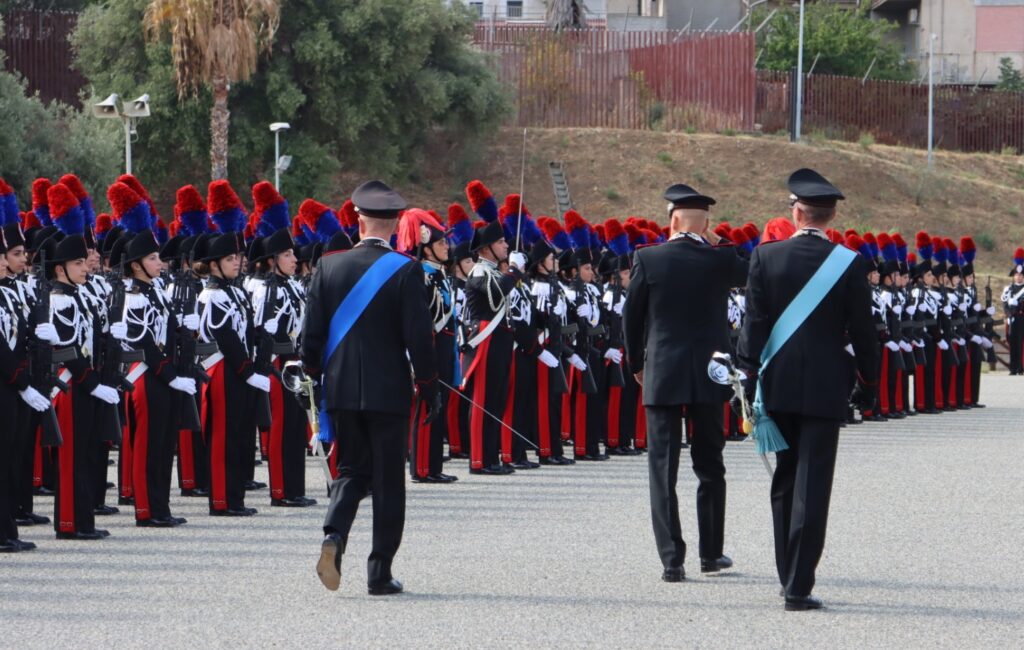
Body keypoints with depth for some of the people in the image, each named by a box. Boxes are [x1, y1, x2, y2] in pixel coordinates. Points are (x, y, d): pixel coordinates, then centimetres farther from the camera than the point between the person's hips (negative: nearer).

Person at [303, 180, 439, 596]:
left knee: (352, 470, 15)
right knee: (388, 481, 5)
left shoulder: (329, 267, 0)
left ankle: (334, 535, -13)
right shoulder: (406, 270, -9)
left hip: (341, 390, 3)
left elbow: (311, 332, 2)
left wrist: (315, 380, 15)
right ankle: (380, 574, 5)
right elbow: (419, 336, -10)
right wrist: (430, 390, 0)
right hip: (389, 391, -3)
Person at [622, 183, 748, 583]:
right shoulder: (722, 261, -3)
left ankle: (672, 560, -7)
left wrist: (637, 364, 15)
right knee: (710, 467, 15)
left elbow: (631, 317, 2)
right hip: (709, 374, 2)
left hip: (662, 375, -2)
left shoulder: (648, 260, -5)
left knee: (663, 469, 0)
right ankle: (711, 553, 21)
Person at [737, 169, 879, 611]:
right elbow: (862, 330, -2)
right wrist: (868, 383, 10)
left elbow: (753, 324, -4)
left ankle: (788, 577, 22)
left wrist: (749, 382, -1)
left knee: (785, 481, 16)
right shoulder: (848, 264, -6)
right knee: (812, 487, -2)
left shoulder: (766, 257, -3)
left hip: (778, 386, 2)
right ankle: (798, 588, -7)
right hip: (825, 389, -2)